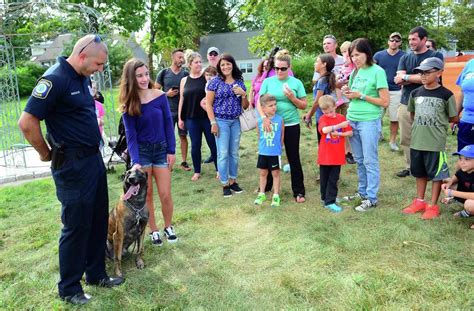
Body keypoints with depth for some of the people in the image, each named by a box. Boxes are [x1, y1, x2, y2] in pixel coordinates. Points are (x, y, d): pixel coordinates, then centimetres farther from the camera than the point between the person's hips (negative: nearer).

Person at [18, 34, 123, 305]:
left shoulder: (82, 78, 9)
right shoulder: (55, 79, -19)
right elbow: (27, 122, -22)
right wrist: (46, 154, -9)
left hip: (94, 159, 9)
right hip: (72, 166, -9)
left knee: (99, 221, 16)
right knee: (76, 226, 3)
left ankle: (96, 274, 33)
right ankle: (69, 288, 21)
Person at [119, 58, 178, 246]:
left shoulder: (160, 96, -8)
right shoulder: (128, 104, -10)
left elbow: (168, 124, -1)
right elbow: (130, 135, -11)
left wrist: (171, 151, -3)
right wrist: (135, 162, -23)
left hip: (161, 149, 1)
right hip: (141, 151, 0)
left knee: (165, 195, 1)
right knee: (146, 195, 7)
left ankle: (168, 227, 25)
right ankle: (153, 231, 25)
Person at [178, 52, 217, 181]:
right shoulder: (184, 80, 8)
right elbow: (182, 100, 10)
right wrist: (180, 118, 7)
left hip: (207, 116, -2)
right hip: (191, 118, 2)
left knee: (213, 144, 4)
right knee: (195, 145, 8)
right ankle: (197, 171, 21)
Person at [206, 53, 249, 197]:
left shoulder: (239, 82, 8)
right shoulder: (215, 81, -3)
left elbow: (245, 106, 11)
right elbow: (208, 103, -4)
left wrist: (243, 94, -8)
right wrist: (213, 123, -11)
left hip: (236, 122, 4)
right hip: (221, 121, -4)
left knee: (234, 153, 10)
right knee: (223, 154, -2)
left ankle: (233, 181, 23)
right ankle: (225, 184, 9)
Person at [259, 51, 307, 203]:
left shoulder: (296, 83, -1)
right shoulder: (268, 81, 0)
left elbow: (303, 105, 1)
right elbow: (259, 103, -3)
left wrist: (292, 97, -17)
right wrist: (264, 117, -20)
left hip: (291, 125, -1)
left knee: (294, 158, 4)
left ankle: (298, 191, 13)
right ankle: (266, 186, 32)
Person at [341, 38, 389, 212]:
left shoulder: (377, 71, -8)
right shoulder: (355, 72, 11)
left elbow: (385, 102, -12)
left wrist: (360, 96, -14)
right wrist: (348, 92, -1)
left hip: (369, 121, -7)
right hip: (352, 120, 7)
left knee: (370, 161, -1)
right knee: (359, 160, 14)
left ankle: (371, 198, 8)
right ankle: (362, 192, 27)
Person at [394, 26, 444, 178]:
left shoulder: (435, 56, 0)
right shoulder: (405, 58, 11)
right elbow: (398, 80, -2)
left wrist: (406, 77, -6)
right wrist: (419, 77, -10)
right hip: (406, 104, 4)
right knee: (406, 139, 8)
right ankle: (409, 166, 20)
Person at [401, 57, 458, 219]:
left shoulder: (446, 95, -8)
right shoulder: (415, 93, 5)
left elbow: (454, 118, -1)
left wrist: (437, 121, 4)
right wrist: (422, 124, 7)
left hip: (436, 143, -5)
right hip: (417, 141, 5)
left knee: (436, 173, 5)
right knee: (420, 172, 16)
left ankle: (433, 206, 17)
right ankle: (419, 201, 30)